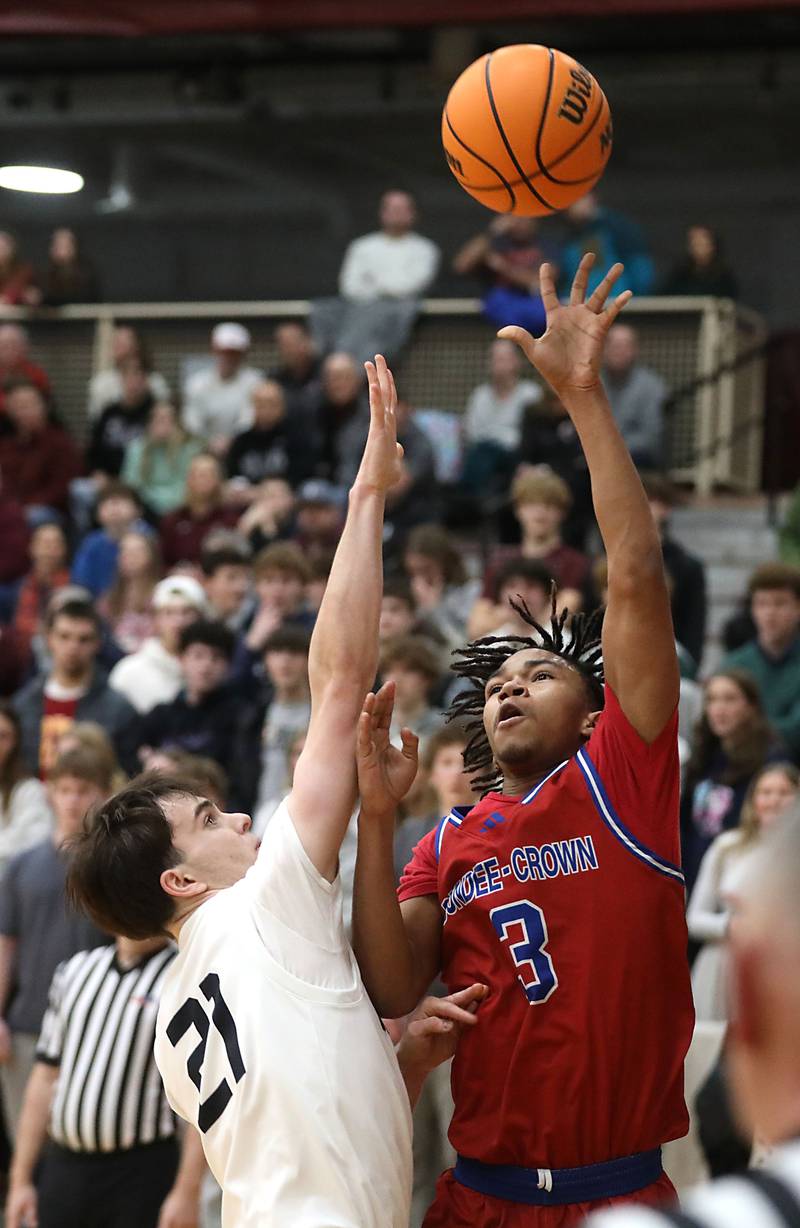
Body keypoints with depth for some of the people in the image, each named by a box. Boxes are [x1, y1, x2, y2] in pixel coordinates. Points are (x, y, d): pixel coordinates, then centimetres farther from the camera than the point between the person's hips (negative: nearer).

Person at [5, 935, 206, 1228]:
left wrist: (187, 1191, -17)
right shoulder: (76, 970, 13)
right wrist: (20, 1180, 11)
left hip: (141, 1172, -5)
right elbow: (45, 1078, 14)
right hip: (62, 1168, 5)